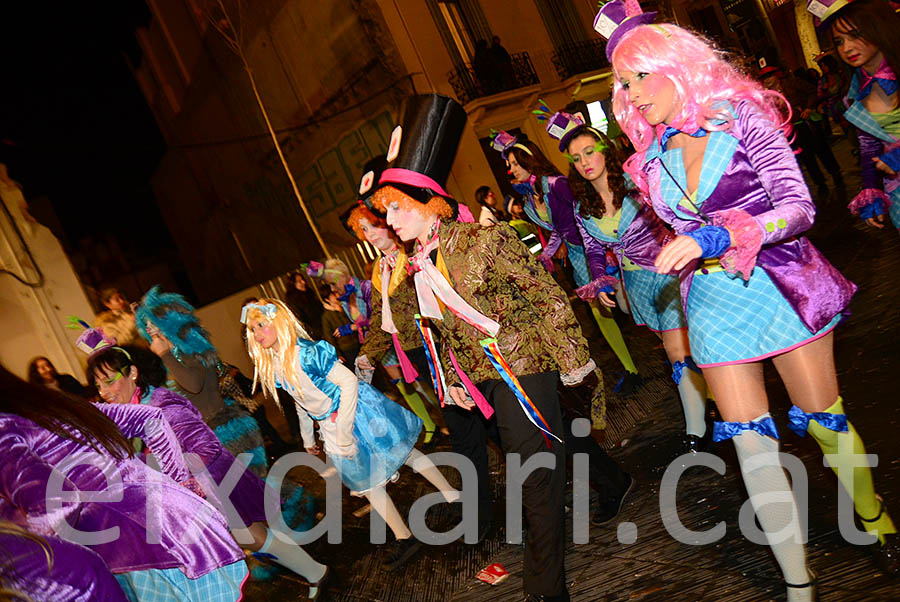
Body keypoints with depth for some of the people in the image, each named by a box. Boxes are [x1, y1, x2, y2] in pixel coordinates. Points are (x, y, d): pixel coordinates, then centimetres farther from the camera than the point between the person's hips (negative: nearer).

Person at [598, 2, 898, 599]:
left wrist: (715, 237, -25)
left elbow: (799, 207, -17)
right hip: (714, 301, 3)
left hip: (783, 287, -3)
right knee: (752, 442, 1)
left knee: (825, 420, 9)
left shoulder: (741, 119, -9)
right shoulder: (652, 158, 4)